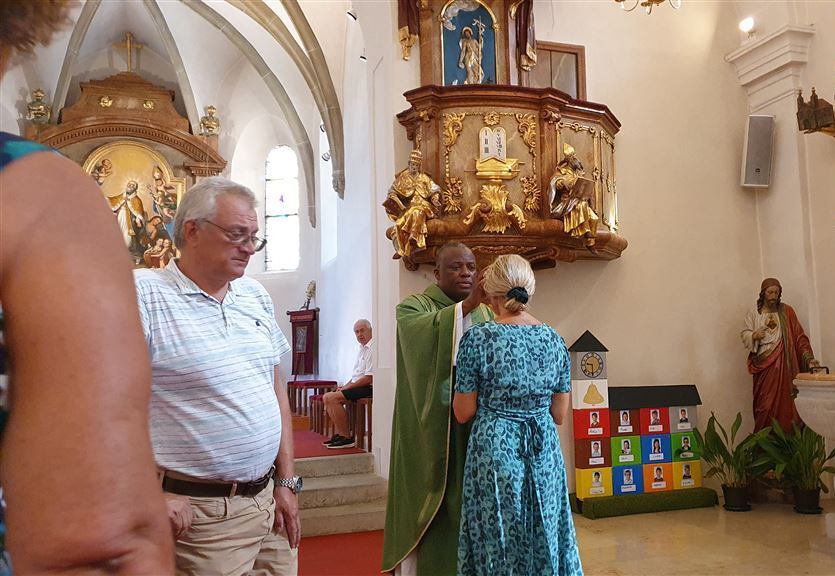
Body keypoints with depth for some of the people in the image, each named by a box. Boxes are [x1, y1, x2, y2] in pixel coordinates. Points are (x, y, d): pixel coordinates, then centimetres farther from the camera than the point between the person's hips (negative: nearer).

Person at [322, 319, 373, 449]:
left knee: (332, 398, -21)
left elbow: (369, 378, -19)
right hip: (358, 386, 10)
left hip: (368, 388, -10)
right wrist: (344, 387, 7)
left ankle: (347, 437, -14)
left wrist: (346, 388, -13)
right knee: (327, 397, 5)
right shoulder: (361, 349, 19)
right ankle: (338, 434, 2)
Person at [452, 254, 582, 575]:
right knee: (546, 539, 17)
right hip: (545, 453, 4)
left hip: (494, 450, -4)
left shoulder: (477, 339, -12)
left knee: (495, 546, 10)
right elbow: (559, 415, 6)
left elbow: (463, 413, -7)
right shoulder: (555, 340, 0)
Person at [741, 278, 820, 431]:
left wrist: (809, 358, -11)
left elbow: (799, 337, 0)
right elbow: (745, 335, 3)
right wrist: (754, 336, -20)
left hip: (784, 365, 0)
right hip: (763, 365, 0)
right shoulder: (753, 314, 7)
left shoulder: (787, 311, 4)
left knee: (785, 403, -3)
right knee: (765, 404, -1)